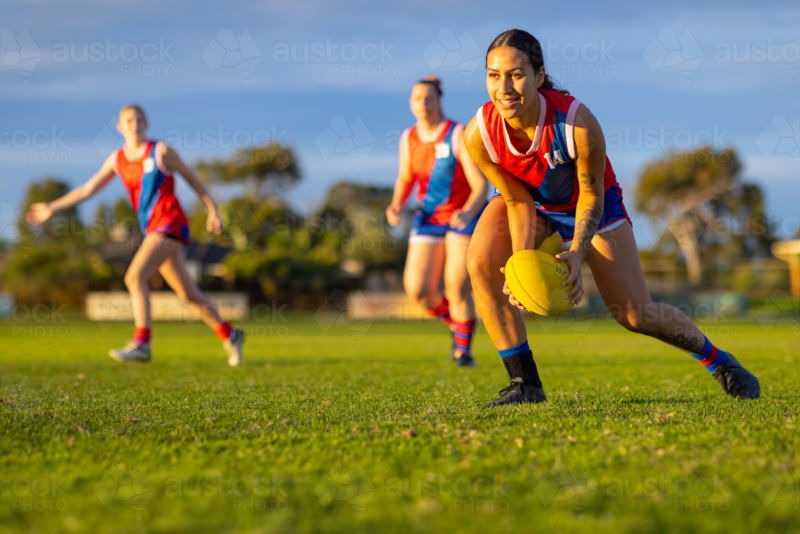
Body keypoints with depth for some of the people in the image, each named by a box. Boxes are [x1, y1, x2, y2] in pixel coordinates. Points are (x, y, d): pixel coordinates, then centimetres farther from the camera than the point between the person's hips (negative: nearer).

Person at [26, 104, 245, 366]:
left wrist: (213, 211, 4)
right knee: (188, 294, 8)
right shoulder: (117, 159, 11)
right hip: (152, 230, 6)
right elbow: (88, 189, 14)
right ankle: (230, 336, 23)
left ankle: (141, 344, -22)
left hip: (170, 223, -6)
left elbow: (192, 179, 6)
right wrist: (52, 208, 11)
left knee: (135, 276, -21)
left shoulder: (161, 151, -3)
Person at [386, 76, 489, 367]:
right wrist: (396, 205, -6)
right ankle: (456, 323, 22)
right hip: (428, 219, 4)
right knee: (418, 291, -8)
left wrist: (467, 213, -39)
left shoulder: (458, 135, -17)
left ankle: (464, 348, 10)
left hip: (465, 216, -4)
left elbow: (481, 185, -20)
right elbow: (405, 178, 15)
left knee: (457, 289, -14)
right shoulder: (408, 139, -1)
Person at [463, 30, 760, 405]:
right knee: (481, 263, -28)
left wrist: (577, 254, -35)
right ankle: (525, 383, -17)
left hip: (588, 201, -2)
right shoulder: (479, 134, -31)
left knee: (635, 315, -3)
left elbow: (591, 194, -21)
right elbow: (518, 202, -19)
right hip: (524, 197, 2)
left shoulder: (578, 122, -37)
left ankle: (716, 359, 27)